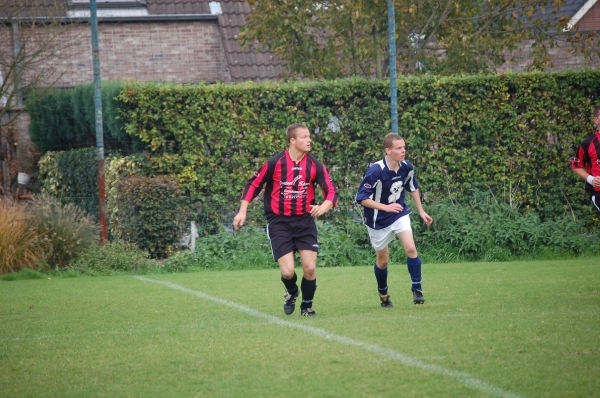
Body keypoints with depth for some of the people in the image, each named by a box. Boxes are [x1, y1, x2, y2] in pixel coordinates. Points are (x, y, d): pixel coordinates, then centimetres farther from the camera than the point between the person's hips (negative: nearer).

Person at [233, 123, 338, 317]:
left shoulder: (314, 165, -3)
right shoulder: (275, 163, -10)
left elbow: (331, 191, -2)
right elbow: (253, 184, 0)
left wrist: (324, 207, -23)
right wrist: (242, 211, -4)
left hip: (305, 221, 2)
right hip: (279, 222, -2)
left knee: (310, 268, -7)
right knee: (287, 271, -11)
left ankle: (307, 306, 19)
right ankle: (292, 293, 26)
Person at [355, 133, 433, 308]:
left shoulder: (406, 167, -9)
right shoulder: (376, 171, -26)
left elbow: (413, 188, 12)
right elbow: (361, 198, -24)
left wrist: (421, 211, 14)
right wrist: (386, 207, -31)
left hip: (400, 214, 3)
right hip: (379, 221, -3)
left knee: (411, 248, -17)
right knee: (382, 261, 9)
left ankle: (417, 289, -5)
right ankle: (383, 295, 34)